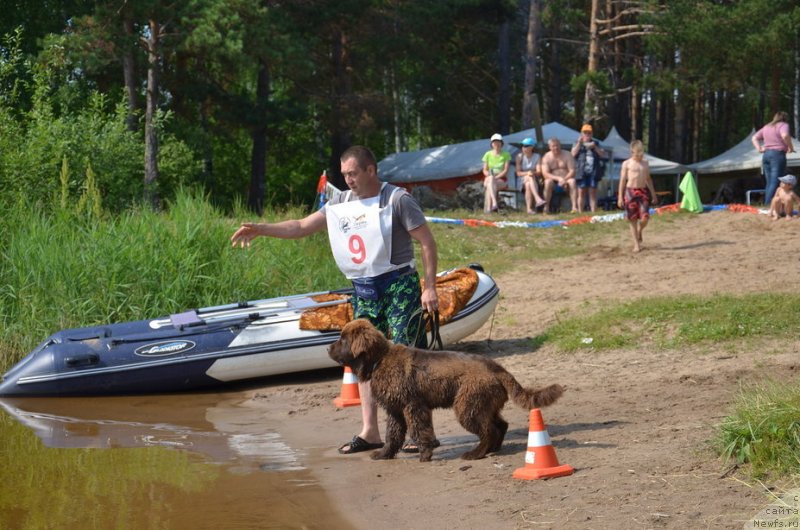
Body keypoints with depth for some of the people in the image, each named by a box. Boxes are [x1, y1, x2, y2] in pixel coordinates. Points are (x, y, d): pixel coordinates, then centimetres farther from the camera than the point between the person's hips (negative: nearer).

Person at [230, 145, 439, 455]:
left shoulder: (397, 200, -8)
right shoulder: (340, 205, 9)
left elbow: (427, 242, -7)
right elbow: (301, 226, 12)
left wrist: (430, 287, -13)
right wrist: (260, 229, 1)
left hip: (399, 284, -6)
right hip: (363, 290, 6)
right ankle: (369, 432, 10)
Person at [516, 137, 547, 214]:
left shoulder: (537, 157, 3)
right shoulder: (520, 157, 5)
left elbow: (539, 172, -8)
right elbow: (518, 173, -3)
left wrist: (533, 173, -30)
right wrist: (527, 173, -23)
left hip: (535, 181, 0)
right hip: (523, 180, 0)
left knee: (528, 185, -36)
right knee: (530, 178, -36)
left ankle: (529, 208, -44)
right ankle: (538, 199, -55)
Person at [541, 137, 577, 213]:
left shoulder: (567, 155, 0)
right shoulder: (546, 157, -1)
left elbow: (572, 171, -8)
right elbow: (545, 174, -13)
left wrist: (564, 179, -27)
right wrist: (558, 178, -27)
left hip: (566, 179, 0)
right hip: (554, 179, 0)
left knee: (572, 181, -33)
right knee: (548, 182, -34)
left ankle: (574, 207, -43)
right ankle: (546, 207, -34)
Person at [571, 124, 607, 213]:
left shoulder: (596, 144, 16)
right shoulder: (578, 143, 13)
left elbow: (603, 155, 6)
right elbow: (573, 153, -4)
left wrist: (595, 147, -7)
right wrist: (579, 142, -9)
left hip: (593, 172, 1)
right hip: (582, 172, -1)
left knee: (593, 193, -1)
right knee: (581, 193, -2)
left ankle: (593, 212, -1)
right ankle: (580, 212, 1)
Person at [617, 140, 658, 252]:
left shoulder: (645, 163, 11)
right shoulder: (627, 164, -1)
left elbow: (648, 179, 19)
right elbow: (622, 180, -1)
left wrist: (653, 194, 19)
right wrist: (620, 197, -6)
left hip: (643, 191, 3)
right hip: (630, 191, -3)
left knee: (645, 217, -10)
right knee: (633, 219, 1)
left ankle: (639, 232, 22)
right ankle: (636, 244, 9)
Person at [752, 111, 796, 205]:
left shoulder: (766, 127, 21)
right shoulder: (783, 125, -1)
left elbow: (754, 138, 21)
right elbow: (785, 135, -22)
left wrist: (759, 149, 10)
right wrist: (791, 147, -11)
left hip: (766, 154, 7)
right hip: (778, 154, -7)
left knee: (769, 183, 11)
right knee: (775, 183, -11)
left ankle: (766, 205, 7)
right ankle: (769, 204, -20)